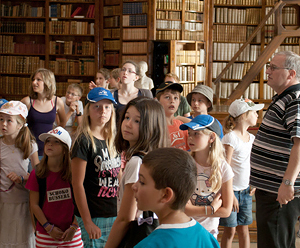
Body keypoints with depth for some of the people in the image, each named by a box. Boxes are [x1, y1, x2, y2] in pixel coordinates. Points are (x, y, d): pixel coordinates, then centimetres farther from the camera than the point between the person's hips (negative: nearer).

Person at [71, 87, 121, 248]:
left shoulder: (112, 141, 11)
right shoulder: (84, 141, -9)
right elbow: (77, 184, -12)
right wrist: (87, 222, -15)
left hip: (114, 215, 6)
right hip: (94, 217, -6)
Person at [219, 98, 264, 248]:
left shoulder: (251, 138, 8)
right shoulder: (230, 137, -14)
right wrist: (230, 195, -18)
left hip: (245, 191, 6)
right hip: (231, 190, -6)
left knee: (244, 228, 10)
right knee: (230, 230, -1)